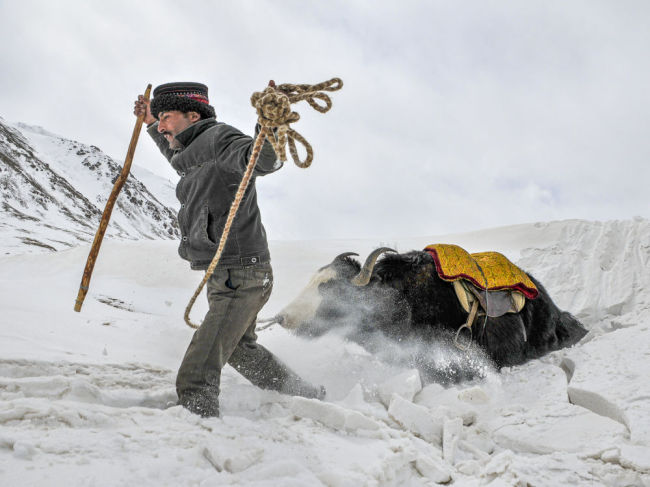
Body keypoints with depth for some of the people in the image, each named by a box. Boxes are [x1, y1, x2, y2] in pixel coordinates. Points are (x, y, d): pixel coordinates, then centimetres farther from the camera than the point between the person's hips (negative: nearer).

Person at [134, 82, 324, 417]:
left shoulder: (218, 137, -13)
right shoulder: (196, 155, 14)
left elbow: (259, 160, -35)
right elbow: (179, 158, 41)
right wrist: (150, 124, 43)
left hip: (241, 279, -11)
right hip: (225, 278, 11)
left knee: (195, 380, -17)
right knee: (241, 349, 31)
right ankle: (308, 399, 46)